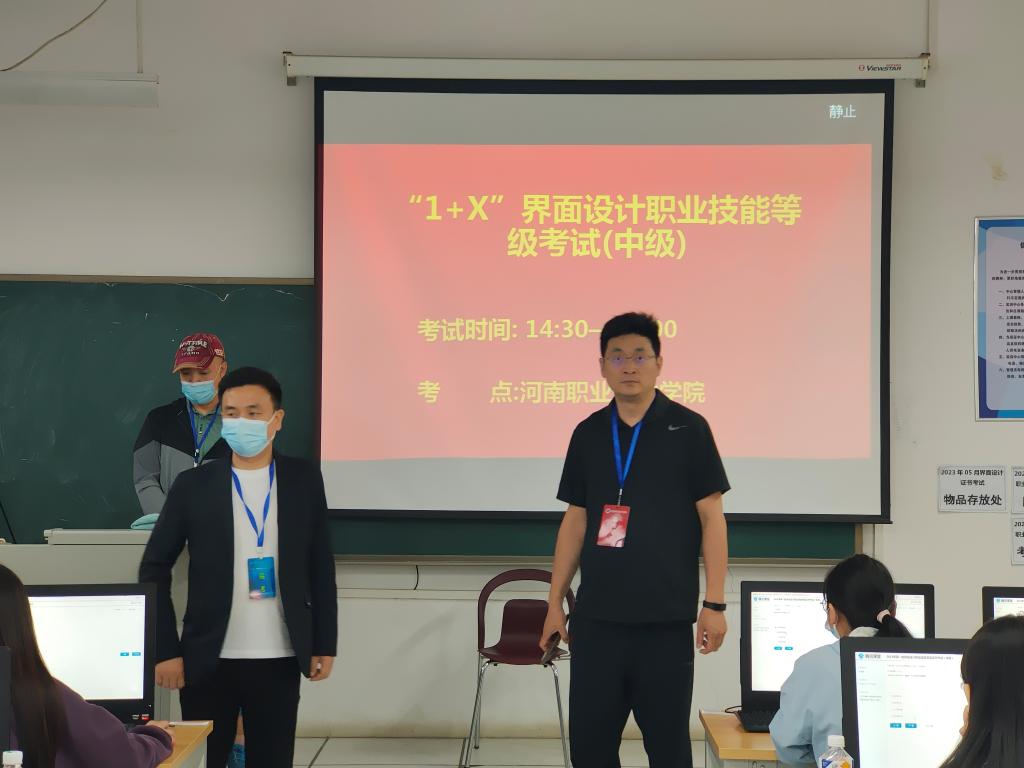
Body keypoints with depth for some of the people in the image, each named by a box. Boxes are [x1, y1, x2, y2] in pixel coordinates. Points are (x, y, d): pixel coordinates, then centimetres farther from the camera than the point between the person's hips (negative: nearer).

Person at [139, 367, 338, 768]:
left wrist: (325, 643, 5)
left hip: (279, 660, 1)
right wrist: (165, 650, -4)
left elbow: (320, 568, 7)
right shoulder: (194, 485, -1)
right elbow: (154, 570, 1)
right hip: (208, 660, 0)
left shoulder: (304, 480, 3)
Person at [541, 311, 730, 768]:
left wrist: (715, 603, -9)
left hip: (667, 619, -3)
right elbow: (575, 520, 13)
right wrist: (555, 601, 11)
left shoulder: (688, 429, -2)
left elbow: (711, 517, -3)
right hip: (596, 617, 3)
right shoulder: (588, 433, 9)